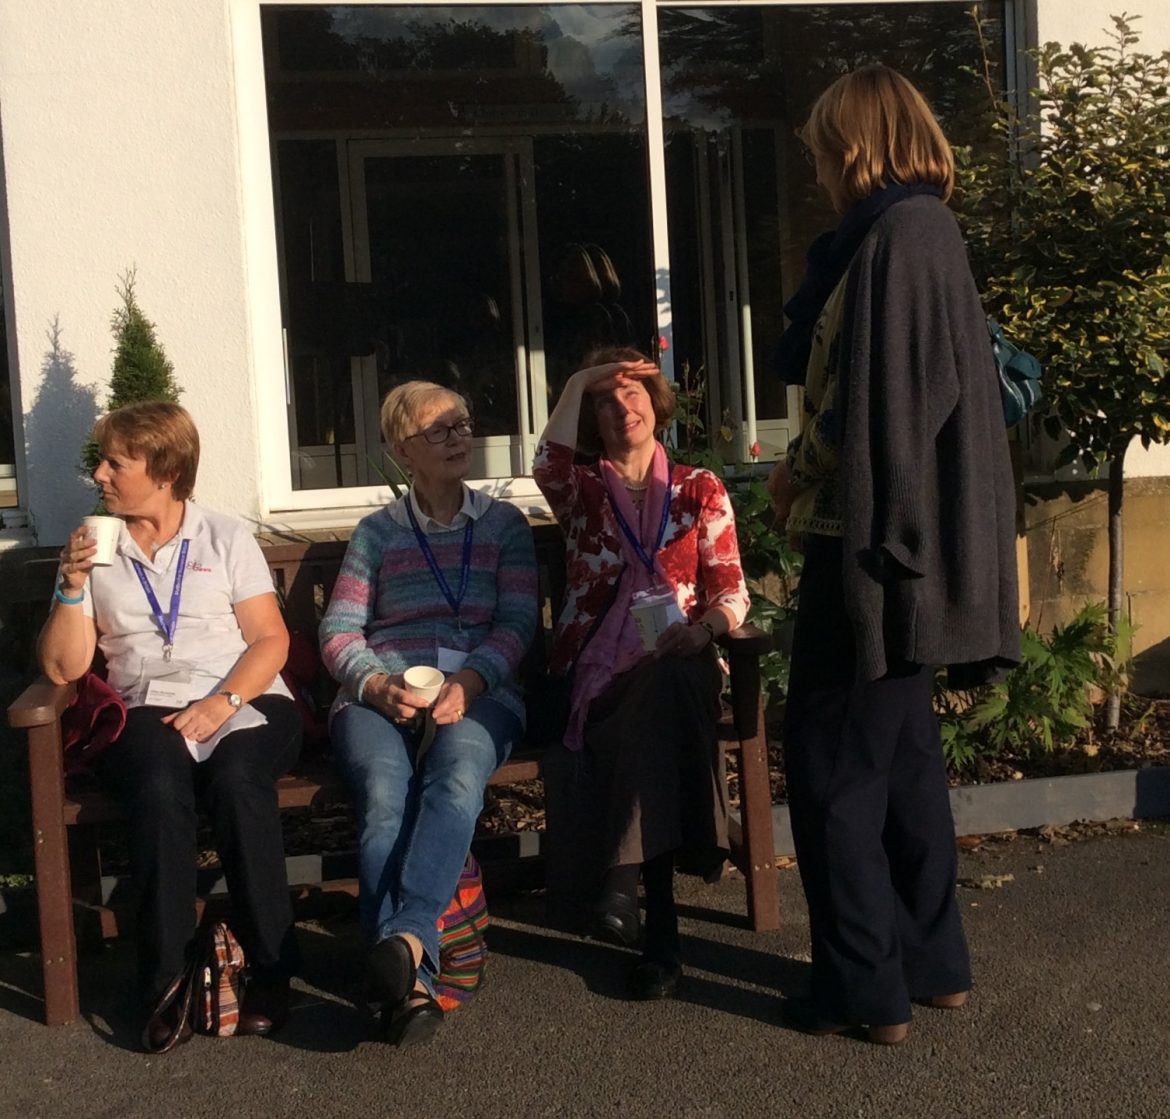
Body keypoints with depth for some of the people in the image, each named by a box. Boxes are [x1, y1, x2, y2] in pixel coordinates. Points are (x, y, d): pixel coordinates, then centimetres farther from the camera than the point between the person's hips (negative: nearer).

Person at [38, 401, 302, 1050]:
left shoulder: (226, 539, 11)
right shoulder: (94, 553, 16)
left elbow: (271, 640, 3)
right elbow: (63, 668, 8)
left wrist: (223, 702, -14)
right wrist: (72, 585, -5)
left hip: (244, 704, -1)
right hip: (147, 710, 1)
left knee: (237, 779, -35)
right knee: (159, 788, -34)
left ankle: (270, 969, -23)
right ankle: (166, 981, -26)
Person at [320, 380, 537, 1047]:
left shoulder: (504, 524, 20)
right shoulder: (377, 532, 21)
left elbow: (518, 624, 7)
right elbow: (338, 633, 11)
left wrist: (466, 681, -13)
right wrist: (377, 684, -11)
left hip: (478, 690, 0)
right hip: (382, 696, 1)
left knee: (456, 778, -37)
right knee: (385, 797, -33)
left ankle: (405, 938, -51)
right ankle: (412, 980, -44)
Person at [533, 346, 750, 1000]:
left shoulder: (700, 490, 16)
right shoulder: (582, 491, 17)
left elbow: (732, 591, 8)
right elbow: (548, 465, -10)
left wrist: (703, 628, -15)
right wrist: (580, 381, -2)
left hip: (680, 668, 1)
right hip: (601, 677, 0)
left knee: (664, 690, -37)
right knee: (659, 711, -35)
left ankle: (626, 880, -40)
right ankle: (661, 932, -37)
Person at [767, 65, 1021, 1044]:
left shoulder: (895, 238, -14)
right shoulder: (924, 233, 16)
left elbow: (874, 401, -21)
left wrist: (796, 471, -6)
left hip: (876, 535, -10)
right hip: (914, 538, 10)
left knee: (830, 760, -2)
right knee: (901, 753, 16)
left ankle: (866, 984, 6)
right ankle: (932, 961, 25)